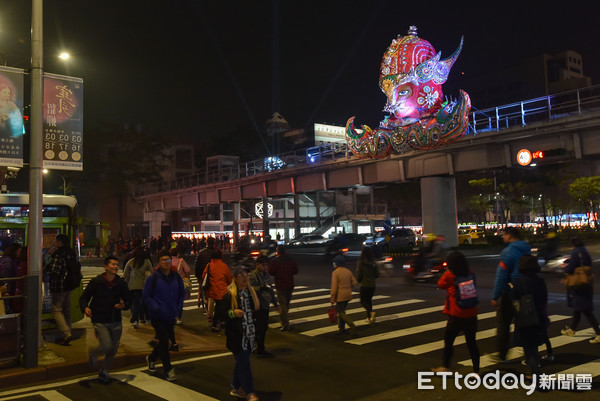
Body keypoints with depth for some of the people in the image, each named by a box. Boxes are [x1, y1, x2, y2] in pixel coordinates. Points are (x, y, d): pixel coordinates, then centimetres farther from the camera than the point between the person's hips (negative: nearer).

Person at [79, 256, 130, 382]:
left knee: (114, 349, 9)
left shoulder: (121, 283, 3)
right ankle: (93, 353, 20)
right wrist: (85, 308, -21)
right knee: (106, 346, -15)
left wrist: (123, 305, -11)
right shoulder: (96, 282, -6)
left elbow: (128, 300, 11)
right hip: (100, 321, -4)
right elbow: (84, 297, -1)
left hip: (116, 322, 4)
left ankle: (104, 370, 33)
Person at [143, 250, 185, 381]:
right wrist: (156, 308, -17)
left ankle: (151, 358, 44)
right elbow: (146, 296, -6)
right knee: (164, 341, -6)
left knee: (164, 341, 17)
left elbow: (182, 294, 14)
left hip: (171, 316, 5)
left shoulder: (176, 277, 4)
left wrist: (178, 308, 1)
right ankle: (168, 369, 8)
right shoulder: (153, 278, -9)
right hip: (157, 316, -5)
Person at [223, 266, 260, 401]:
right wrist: (232, 313, -26)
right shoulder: (229, 294, -10)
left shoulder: (252, 292, 9)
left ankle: (236, 388, 29)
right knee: (243, 363, -6)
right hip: (236, 336, -6)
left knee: (241, 362, 15)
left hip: (249, 335, 6)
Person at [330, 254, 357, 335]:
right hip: (348, 295, 7)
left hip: (340, 296, -7)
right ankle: (341, 327, 19)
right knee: (341, 310, 19)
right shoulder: (348, 271, 7)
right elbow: (354, 282, 4)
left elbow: (334, 287, -16)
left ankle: (351, 324, -18)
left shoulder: (335, 272, -13)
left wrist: (332, 299, -12)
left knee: (340, 312, 1)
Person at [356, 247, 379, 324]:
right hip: (372, 285, 5)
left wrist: (359, 280, 8)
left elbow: (359, 274, -13)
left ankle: (371, 312, -20)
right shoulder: (373, 263, 0)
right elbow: (377, 274, 3)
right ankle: (369, 317, 19)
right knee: (369, 300, 18)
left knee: (363, 301, 5)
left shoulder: (360, 262, -13)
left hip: (364, 285, -5)